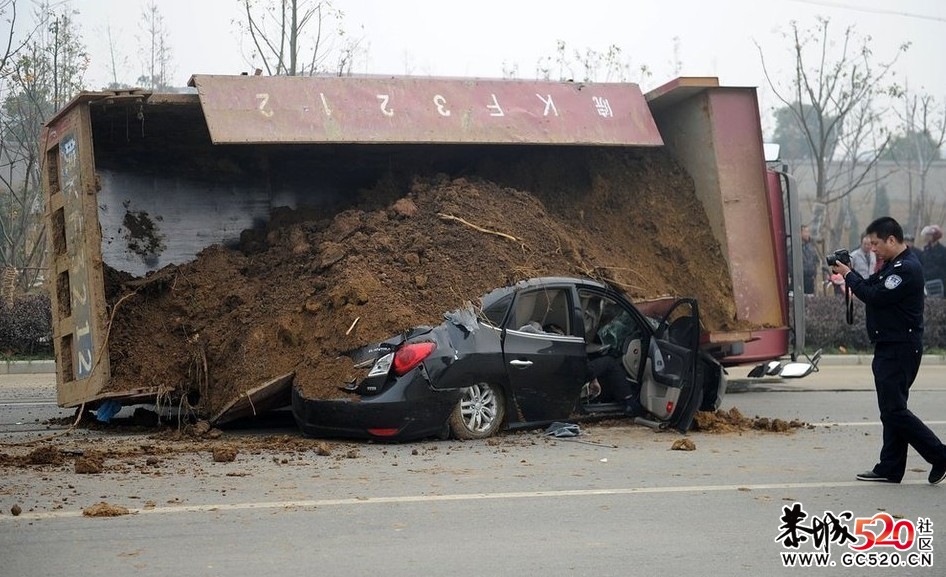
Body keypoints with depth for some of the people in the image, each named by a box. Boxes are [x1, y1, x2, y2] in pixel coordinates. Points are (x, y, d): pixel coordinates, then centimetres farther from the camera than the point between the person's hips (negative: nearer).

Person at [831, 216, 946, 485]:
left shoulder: (907, 268, -18)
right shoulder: (893, 265, 16)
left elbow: (875, 296, -21)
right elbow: (872, 288, 16)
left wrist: (849, 275, -9)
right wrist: (849, 273, 1)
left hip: (900, 349, -11)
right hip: (890, 347, 11)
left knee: (894, 410, -10)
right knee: (891, 410, 11)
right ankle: (890, 468, 15)